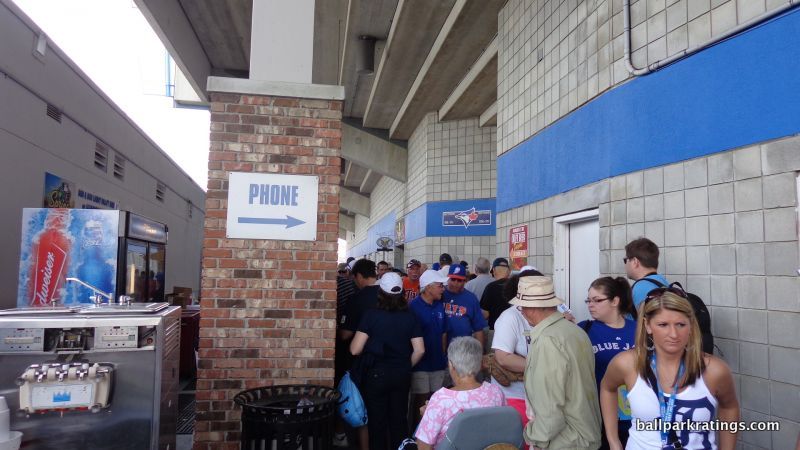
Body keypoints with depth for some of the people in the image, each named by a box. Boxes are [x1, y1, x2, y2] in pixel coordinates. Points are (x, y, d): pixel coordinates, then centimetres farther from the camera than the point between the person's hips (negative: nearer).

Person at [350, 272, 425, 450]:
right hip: (402, 375, 3)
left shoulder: (371, 315, -15)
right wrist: (406, 366, 11)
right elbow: (419, 350, -5)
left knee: (377, 421, 12)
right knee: (399, 419, 17)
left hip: (376, 374, -3)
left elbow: (355, 349, -15)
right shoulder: (410, 317, -5)